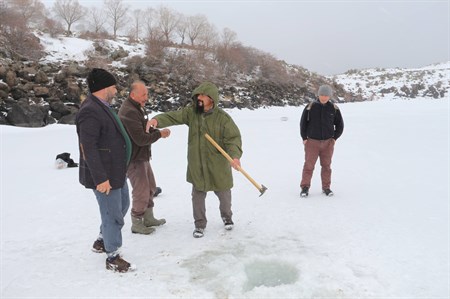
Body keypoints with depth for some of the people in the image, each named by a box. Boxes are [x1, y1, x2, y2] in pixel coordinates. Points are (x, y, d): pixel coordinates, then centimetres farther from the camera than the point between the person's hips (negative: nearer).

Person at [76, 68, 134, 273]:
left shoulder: (102, 107, 11)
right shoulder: (90, 112, -22)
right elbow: (88, 148, -26)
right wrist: (100, 178, -27)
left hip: (116, 171, 11)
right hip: (104, 175, -11)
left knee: (122, 206, 23)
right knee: (112, 214, 1)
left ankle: (102, 241, 40)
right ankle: (113, 258, 18)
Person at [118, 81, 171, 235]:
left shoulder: (137, 108, 10)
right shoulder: (129, 112, -24)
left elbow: (144, 129, 16)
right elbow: (141, 139, -26)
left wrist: (157, 131, -2)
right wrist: (159, 134, -14)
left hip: (142, 156, 11)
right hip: (134, 159, -11)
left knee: (150, 187, 20)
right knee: (141, 192, 0)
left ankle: (148, 218, 34)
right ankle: (137, 224, 17)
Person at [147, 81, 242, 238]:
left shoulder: (222, 117, -14)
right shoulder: (191, 111, -4)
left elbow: (233, 138, -18)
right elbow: (173, 116, -13)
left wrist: (235, 155, -36)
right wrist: (157, 119, -33)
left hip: (218, 165, -2)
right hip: (197, 165, 2)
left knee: (224, 194, 16)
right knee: (198, 195, 11)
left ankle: (227, 216, 46)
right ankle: (200, 224, 31)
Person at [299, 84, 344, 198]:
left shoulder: (334, 109, 2)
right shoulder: (310, 107, -4)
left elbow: (340, 125, 12)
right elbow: (303, 122, 3)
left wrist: (334, 138, 4)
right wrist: (304, 138, -1)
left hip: (328, 142, 2)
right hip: (312, 141, -2)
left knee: (326, 165, 9)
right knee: (309, 165, -3)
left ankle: (326, 187, 20)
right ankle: (305, 187, 6)